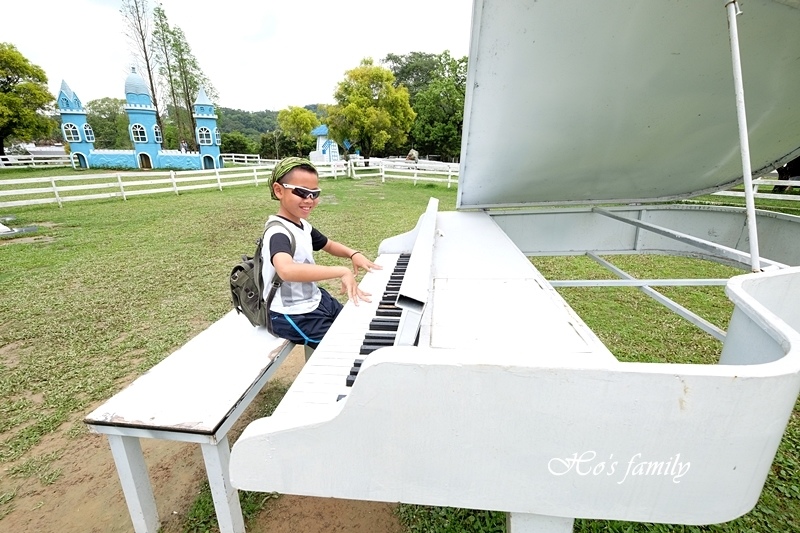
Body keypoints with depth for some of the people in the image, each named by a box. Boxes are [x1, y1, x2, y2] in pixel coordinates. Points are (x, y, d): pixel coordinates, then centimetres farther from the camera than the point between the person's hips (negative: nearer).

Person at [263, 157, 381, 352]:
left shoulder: (302, 225, 3)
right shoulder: (278, 232, -27)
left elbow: (329, 245, 20)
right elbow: (286, 270, -48)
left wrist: (353, 254, -1)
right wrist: (342, 272, -46)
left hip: (315, 301, 9)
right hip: (293, 316, -9)